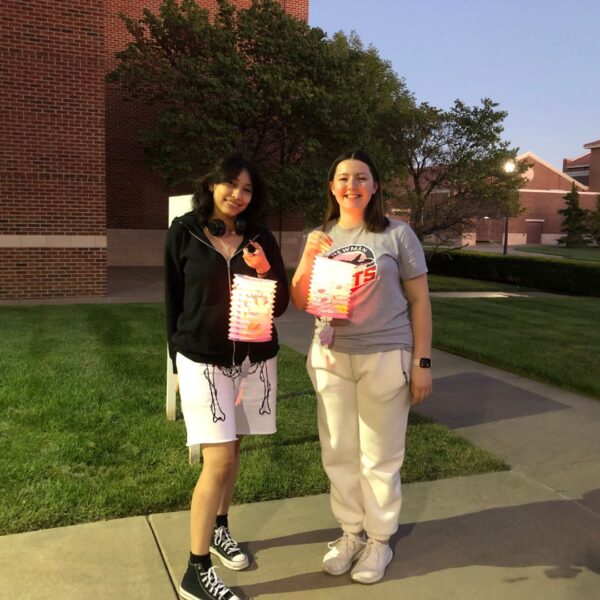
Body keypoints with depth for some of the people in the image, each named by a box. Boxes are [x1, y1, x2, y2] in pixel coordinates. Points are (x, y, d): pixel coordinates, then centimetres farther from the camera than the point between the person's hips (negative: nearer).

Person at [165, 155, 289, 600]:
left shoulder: (261, 239, 4)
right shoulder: (184, 233, -2)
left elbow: (281, 304, 4)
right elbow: (174, 298, 2)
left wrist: (265, 273, -16)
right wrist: (178, 360, 3)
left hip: (254, 360, 4)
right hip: (203, 360, -3)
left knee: (232, 451, 14)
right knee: (219, 461, -8)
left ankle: (219, 530, 37)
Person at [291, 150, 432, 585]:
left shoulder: (397, 234, -3)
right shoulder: (320, 238, 8)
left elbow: (419, 300, -2)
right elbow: (299, 303, 7)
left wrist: (422, 361, -6)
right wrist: (308, 260, -9)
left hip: (385, 357, -3)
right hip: (330, 358, 4)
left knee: (380, 457, 7)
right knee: (339, 453, 12)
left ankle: (379, 540, 25)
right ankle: (351, 532, 30)